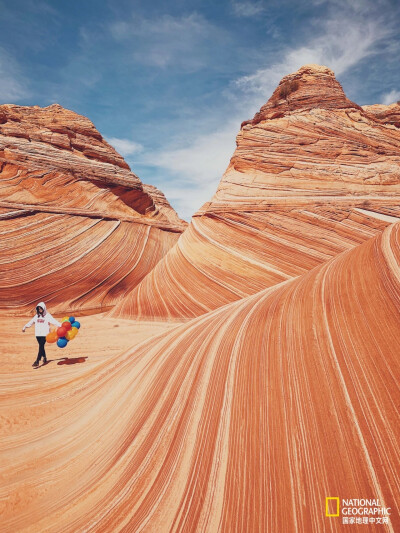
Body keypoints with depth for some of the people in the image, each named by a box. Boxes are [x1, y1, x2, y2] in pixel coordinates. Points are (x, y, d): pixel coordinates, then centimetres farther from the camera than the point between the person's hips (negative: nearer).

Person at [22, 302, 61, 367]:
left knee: (41, 347, -12)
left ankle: (37, 361, -15)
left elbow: (54, 321, -13)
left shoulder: (47, 316, -5)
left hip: (44, 334, -5)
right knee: (41, 347, 12)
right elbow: (31, 322, 22)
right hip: (38, 334, 5)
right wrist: (25, 327, 26)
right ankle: (44, 358, 28)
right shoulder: (37, 316, 11)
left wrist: (61, 325, -25)